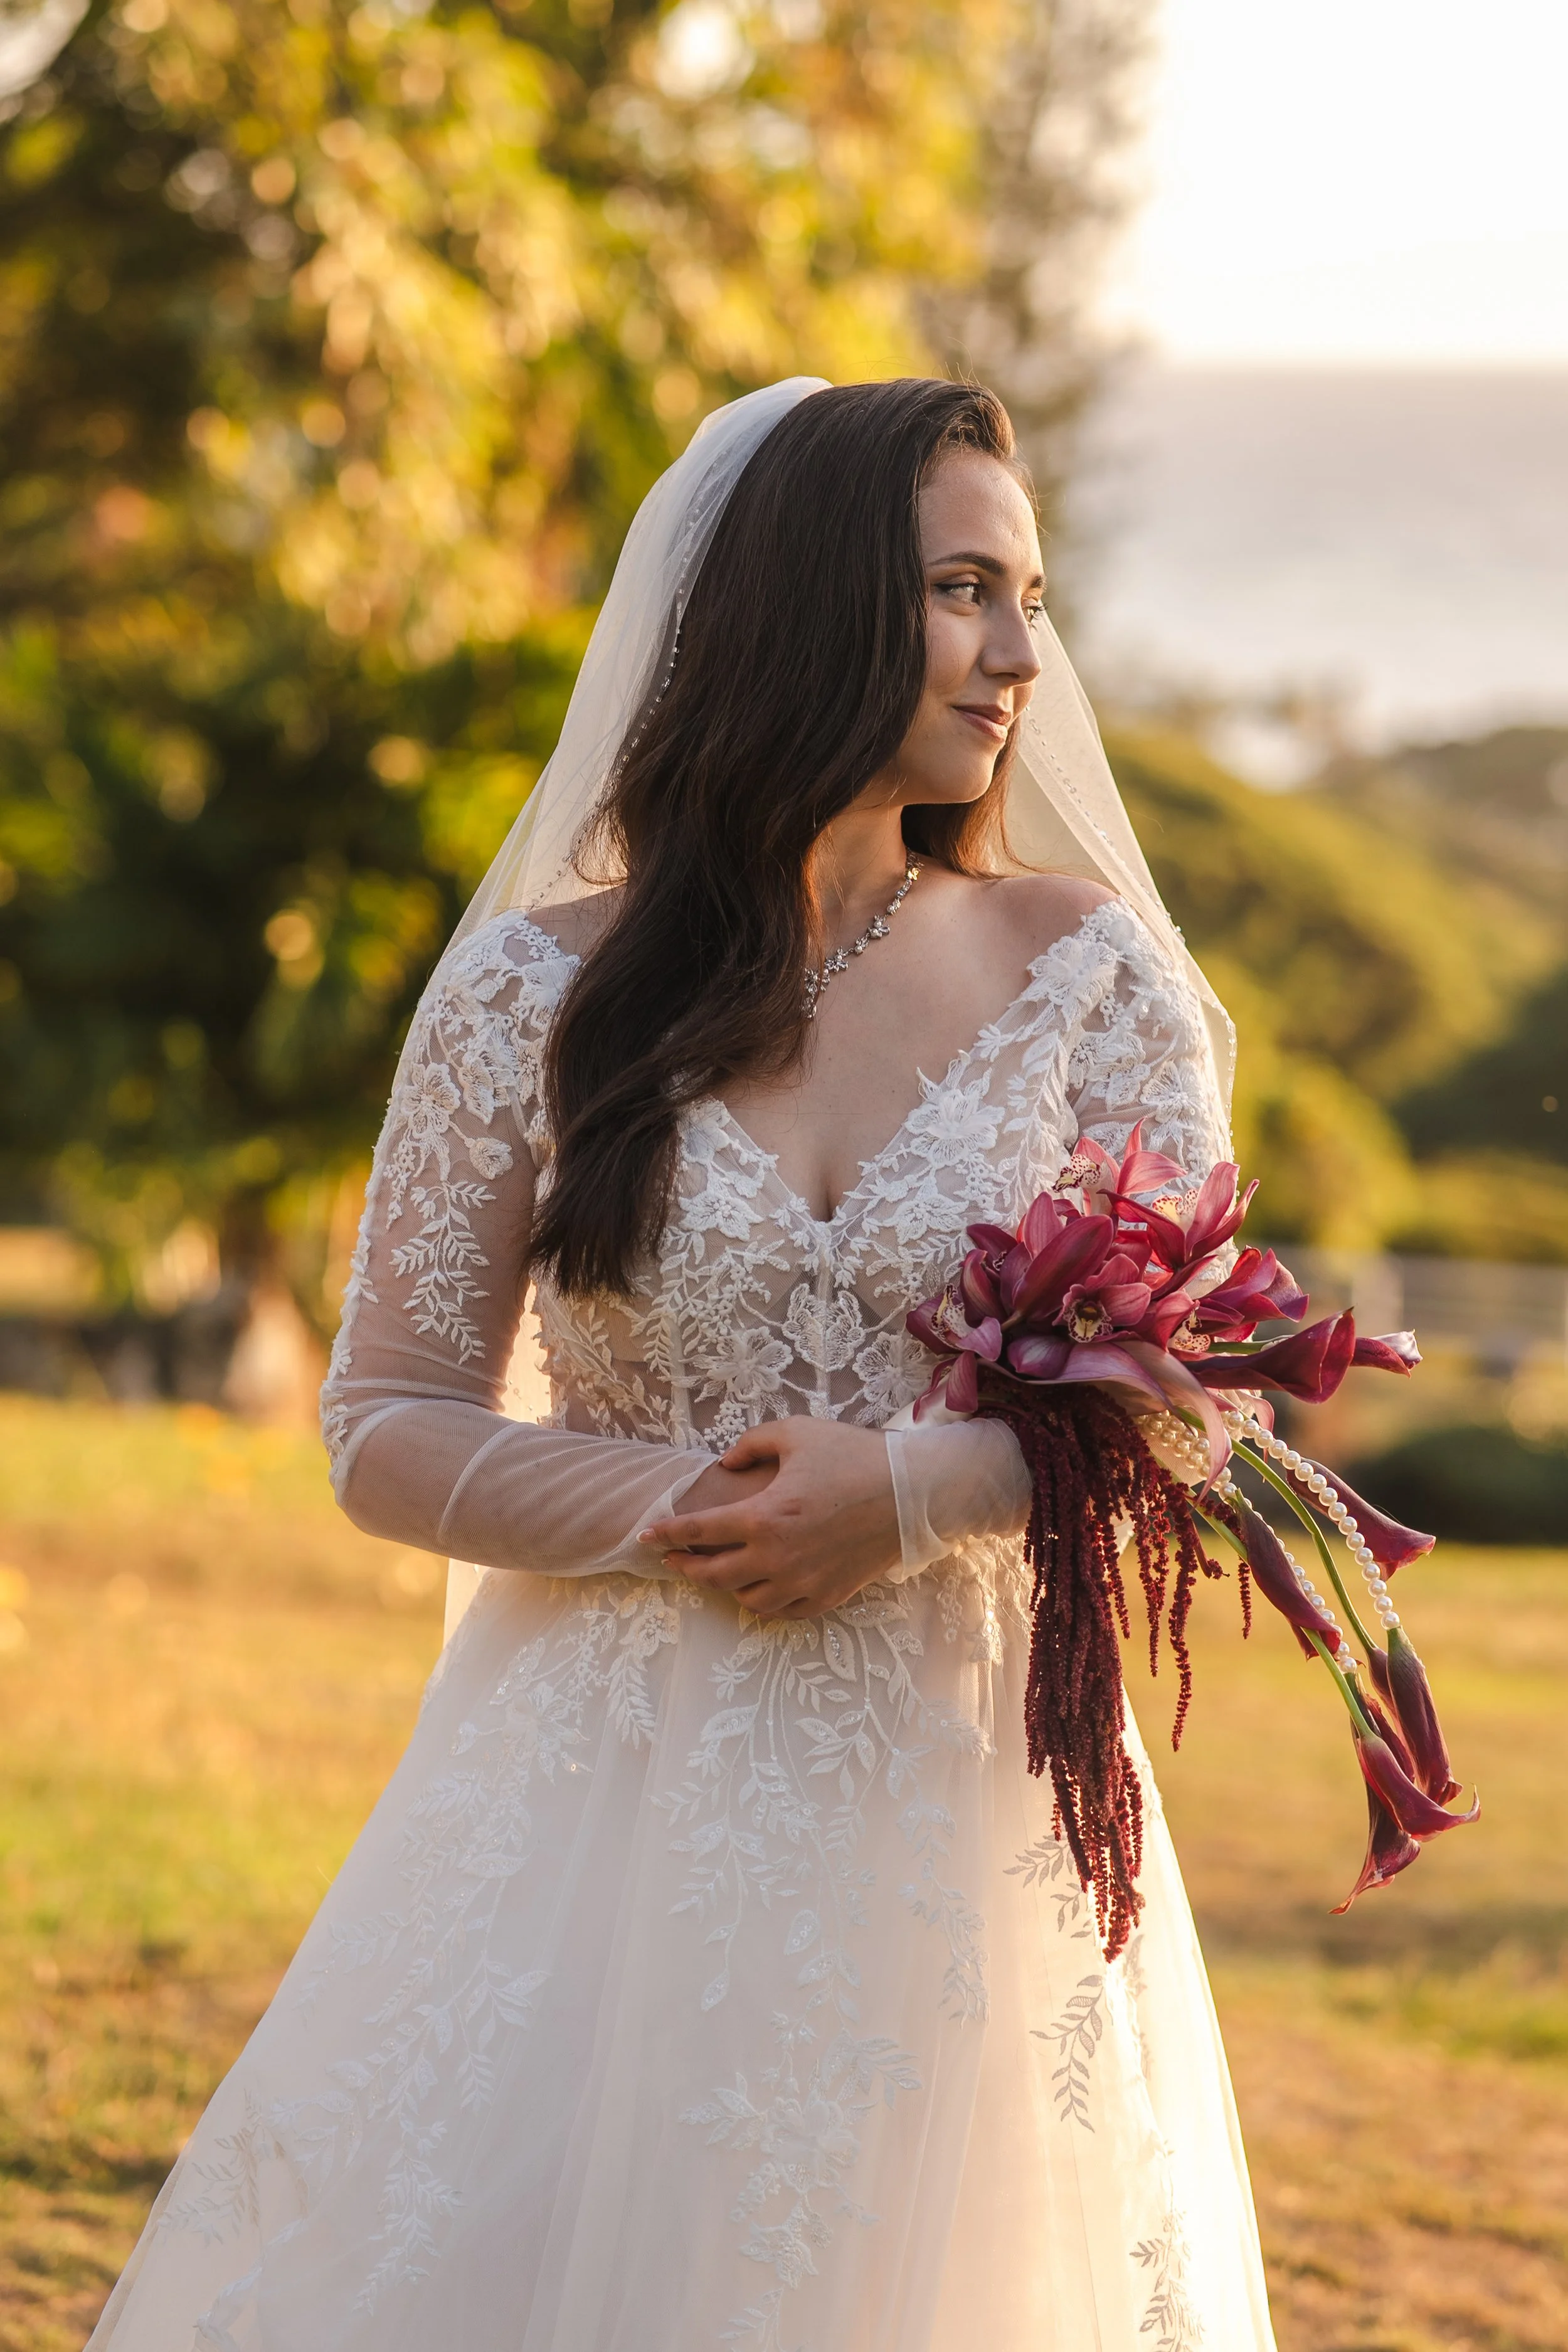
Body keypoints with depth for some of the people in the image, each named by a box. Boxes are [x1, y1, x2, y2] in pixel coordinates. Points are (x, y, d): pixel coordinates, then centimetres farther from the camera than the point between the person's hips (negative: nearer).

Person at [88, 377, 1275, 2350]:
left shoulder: (1086, 971, 1)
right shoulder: (541, 989, -1)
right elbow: (385, 1432, 1)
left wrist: (912, 1493, -17)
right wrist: (674, 1508, -13)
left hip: (954, 1810, 0)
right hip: (609, 1798, 0)